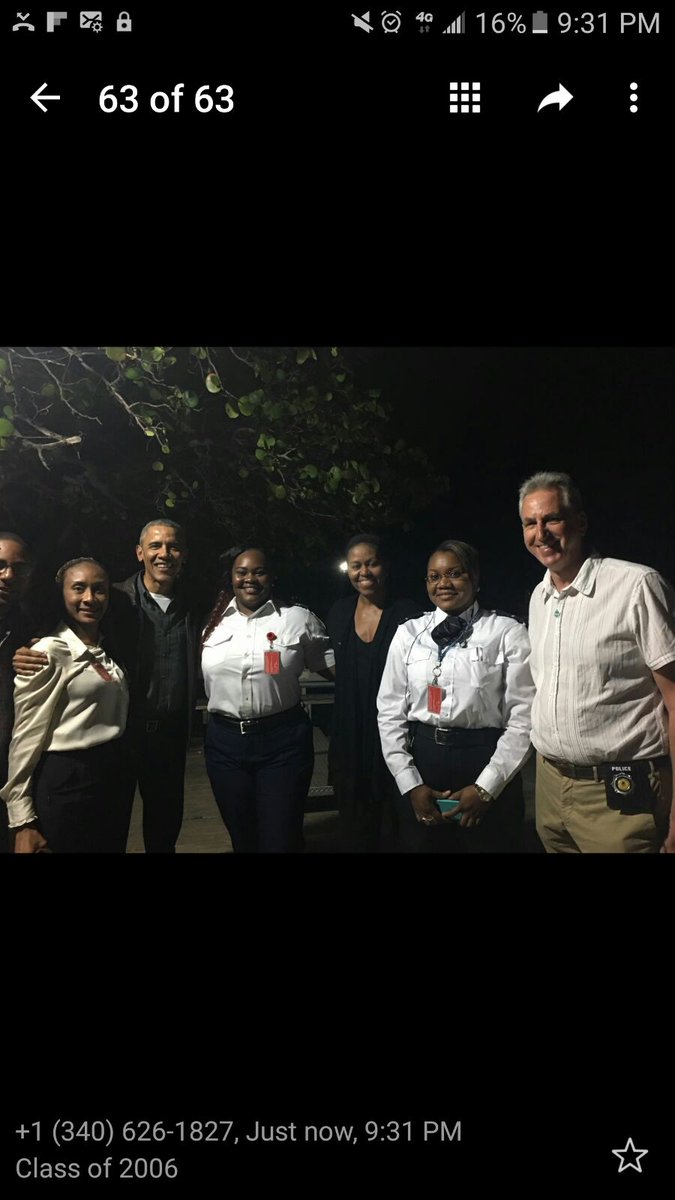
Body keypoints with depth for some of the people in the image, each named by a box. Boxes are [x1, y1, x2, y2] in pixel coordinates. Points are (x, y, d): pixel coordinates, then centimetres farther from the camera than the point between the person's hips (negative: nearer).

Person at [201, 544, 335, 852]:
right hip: (224, 740, 3)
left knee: (281, 840, 4)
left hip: (283, 740, -3)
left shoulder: (299, 618, -2)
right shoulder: (212, 620, 5)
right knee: (241, 837, 18)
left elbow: (336, 669, 2)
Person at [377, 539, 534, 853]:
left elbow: (523, 718, -8)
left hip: (485, 763, -2)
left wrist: (485, 787, -11)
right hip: (420, 762, 3)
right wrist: (410, 784, -4)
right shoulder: (408, 633, 4)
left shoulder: (508, 632, -4)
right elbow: (390, 712, 3)